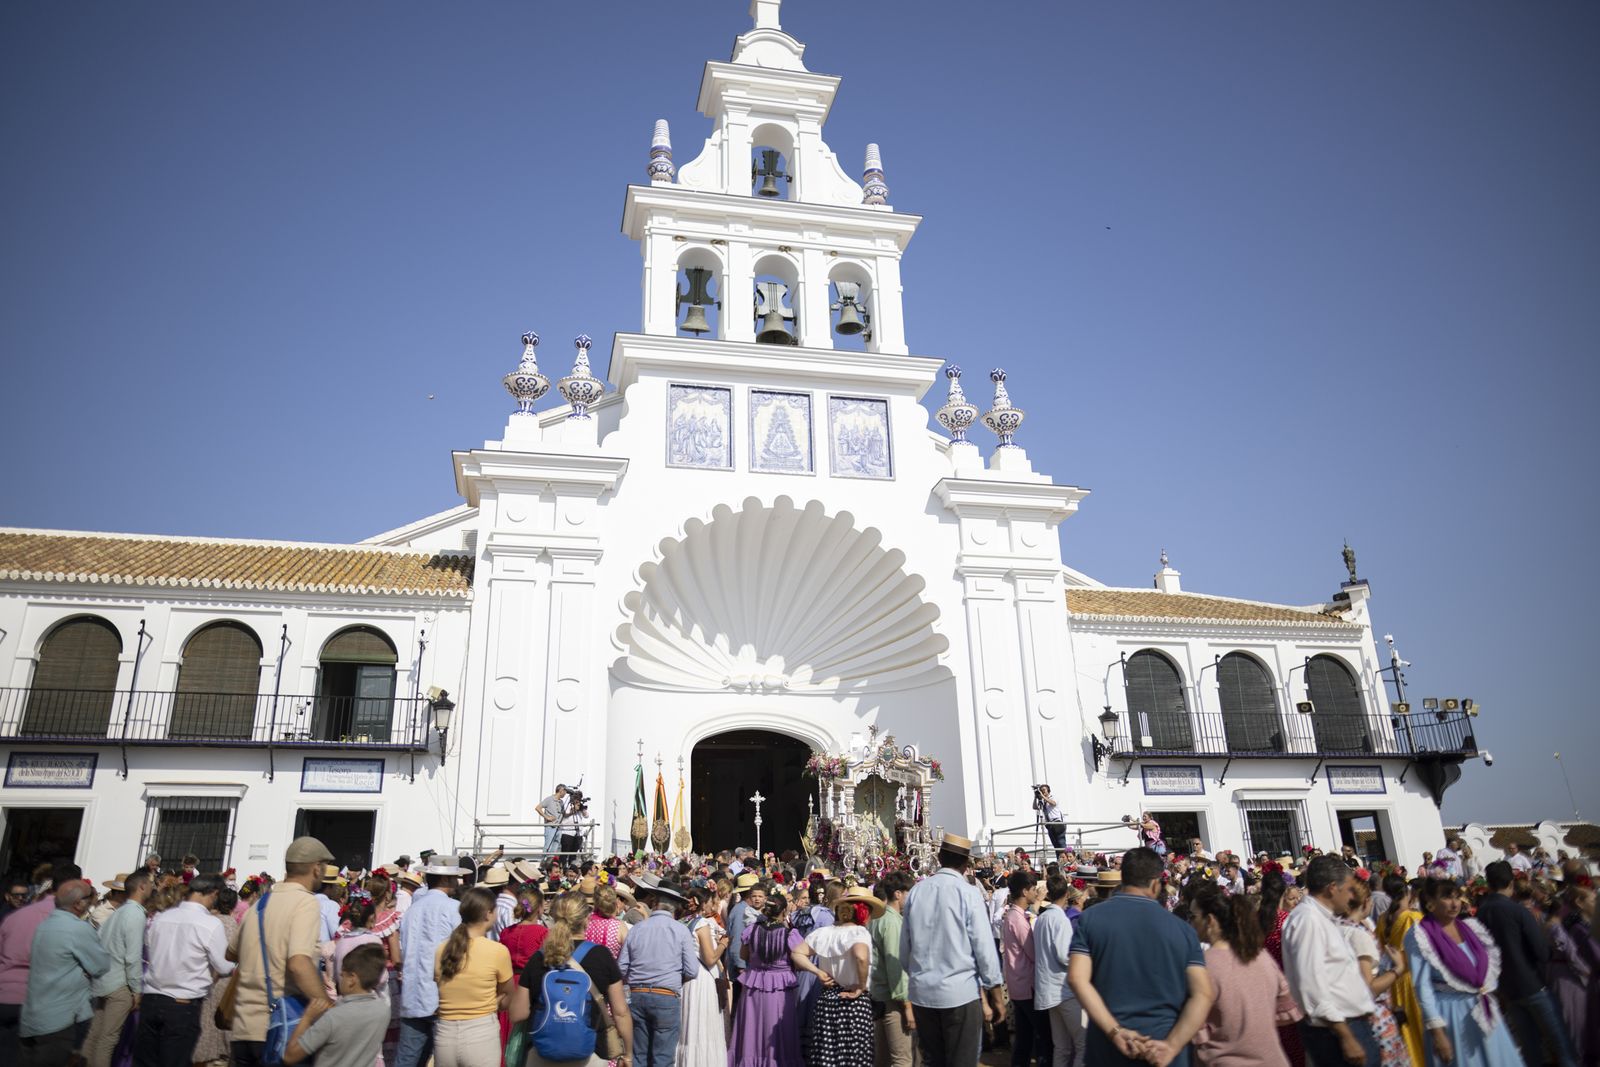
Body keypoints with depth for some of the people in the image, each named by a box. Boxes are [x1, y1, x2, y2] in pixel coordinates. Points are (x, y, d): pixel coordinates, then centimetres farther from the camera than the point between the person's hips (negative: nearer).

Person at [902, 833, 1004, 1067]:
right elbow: (984, 947, -10)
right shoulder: (969, 892, -11)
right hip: (961, 992, -4)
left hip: (921, 992, 4)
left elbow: (905, 946, 6)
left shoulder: (915, 891, 2)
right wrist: (994, 993, 0)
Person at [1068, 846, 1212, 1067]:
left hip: (1108, 1049, 0)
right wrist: (1171, 1046, -12)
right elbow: (1204, 994, -7)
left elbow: (1077, 978, -13)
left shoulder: (1089, 919, -2)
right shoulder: (1182, 928, 1)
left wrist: (1115, 1033, -15)